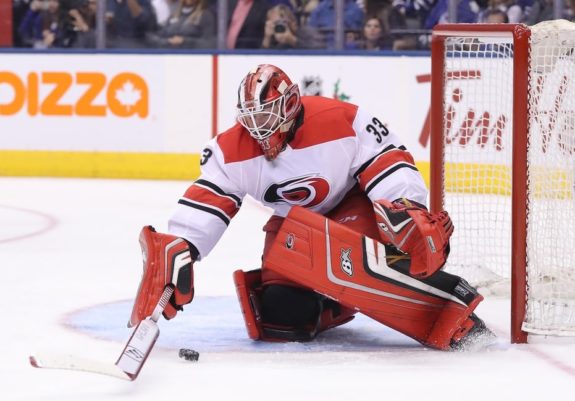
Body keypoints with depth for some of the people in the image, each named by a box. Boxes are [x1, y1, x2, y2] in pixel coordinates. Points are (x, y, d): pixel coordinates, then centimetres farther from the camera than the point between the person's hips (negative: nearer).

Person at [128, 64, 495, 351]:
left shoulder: (344, 122, -26)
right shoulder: (234, 149, -15)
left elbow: (390, 167, -26)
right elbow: (206, 204, -18)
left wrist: (408, 217, -43)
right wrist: (177, 250, -34)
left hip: (352, 207, -5)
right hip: (294, 225, 5)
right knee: (279, 313, -18)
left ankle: (453, 309, -37)